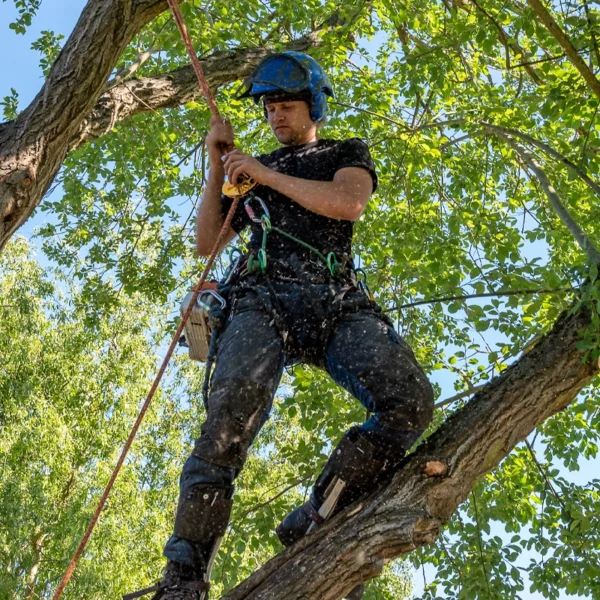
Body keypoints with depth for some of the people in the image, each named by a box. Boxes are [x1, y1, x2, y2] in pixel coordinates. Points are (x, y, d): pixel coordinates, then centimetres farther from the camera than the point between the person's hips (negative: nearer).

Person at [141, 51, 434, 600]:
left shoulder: (348, 155, 23)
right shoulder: (253, 170, 30)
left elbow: (347, 203, -1)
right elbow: (207, 243, 24)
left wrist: (263, 173, 1)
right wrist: (217, 166, 15)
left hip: (338, 303, 0)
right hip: (265, 299, 0)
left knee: (410, 401, -28)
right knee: (235, 405, -31)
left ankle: (311, 526, -19)